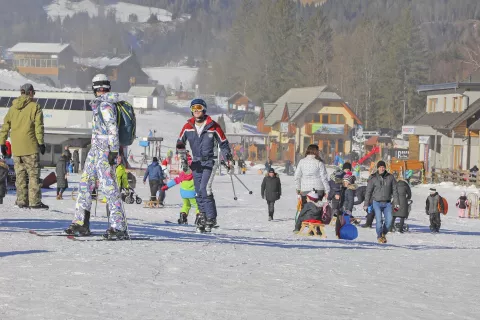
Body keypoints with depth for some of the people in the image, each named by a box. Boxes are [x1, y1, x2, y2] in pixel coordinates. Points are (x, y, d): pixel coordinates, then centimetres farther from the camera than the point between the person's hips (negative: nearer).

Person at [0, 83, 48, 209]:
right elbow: (38, 126, -9)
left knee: (20, 174, 11)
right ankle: (34, 202, -8)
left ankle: (21, 201, 9)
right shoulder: (35, 107, -3)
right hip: (30, 146, -5)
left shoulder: (13, 108, 12)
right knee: (34, 174, -3)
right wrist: (41, 142, -8)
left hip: (16, 147, 5)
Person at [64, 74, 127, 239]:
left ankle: (119, 227, -14)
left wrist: (113, 151, -19)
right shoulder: (102, 104, 16)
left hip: (104, 150, -10)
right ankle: (81, 223, 15)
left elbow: (113, 128, -17)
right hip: (96, 149, 10)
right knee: (84, 184, 11)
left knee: (108, 186, -12)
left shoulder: (105, 105, -12)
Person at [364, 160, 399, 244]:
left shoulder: (390, 177, 3)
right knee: (379, 220, -12)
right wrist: (366, 204, 1)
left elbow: (394, 191, 8)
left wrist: (396, 203, 2)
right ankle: (379, 236, 7)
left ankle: (384, 233, 15)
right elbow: (368, 192, 3)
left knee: (389, 219, -10)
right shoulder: (373, 178, -1)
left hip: (387, 203, 2)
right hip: (377, 202, -2)